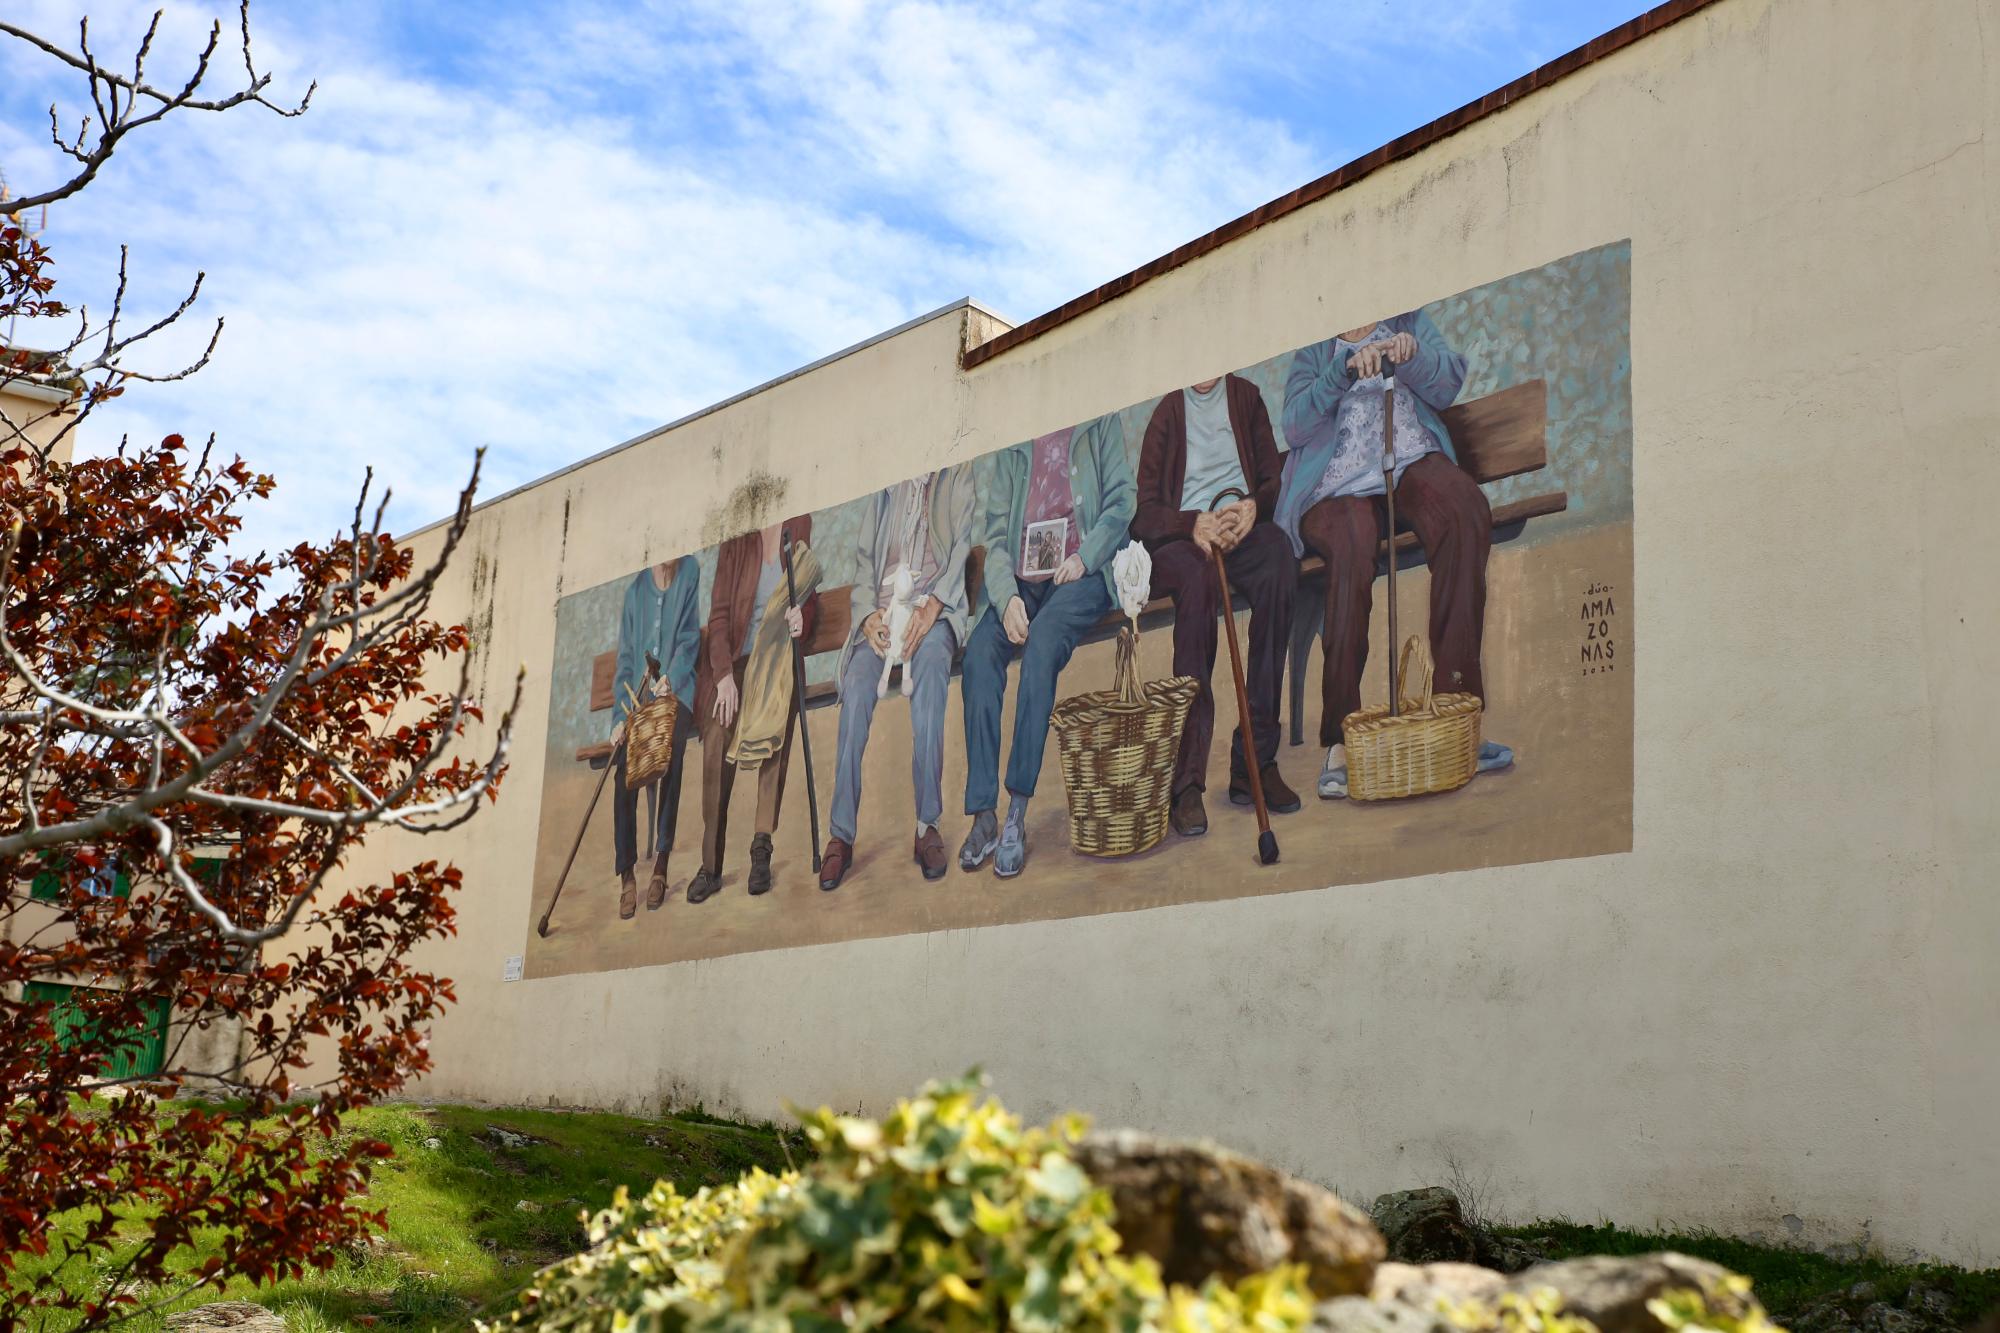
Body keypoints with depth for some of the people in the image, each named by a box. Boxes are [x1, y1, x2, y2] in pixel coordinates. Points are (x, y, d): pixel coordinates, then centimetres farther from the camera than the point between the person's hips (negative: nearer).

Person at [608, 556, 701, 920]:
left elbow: (690, 637, -2)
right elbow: (625, 657, 8)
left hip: (676, 690, -2)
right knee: (625, 780, -12)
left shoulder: (689, 572, 1)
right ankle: (627, 878, -10)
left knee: (670, 771, -20)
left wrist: (670, 678, -19)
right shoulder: (636, 587, 8)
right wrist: (620, 717, -2)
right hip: (638, 695, 2)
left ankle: (661, 866, -12)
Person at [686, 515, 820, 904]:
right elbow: (719, 614, -4)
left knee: (774, 724, -21)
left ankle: (762, 845, -17)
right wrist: (723, 675, -14)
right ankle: (711, 866, -10)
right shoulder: (736, 541, -3)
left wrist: (803, 616, -12)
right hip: (733, 658, -1)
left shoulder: (800, 527, 2)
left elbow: (812, 598, 12)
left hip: (777, 657, 2)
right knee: (717, 743, -15)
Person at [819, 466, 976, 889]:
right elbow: (864, 559, 17)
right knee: (857, 682, -26)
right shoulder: (885, 490, 24)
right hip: (882, 610, 3)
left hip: (935, 607, -3)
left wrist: (932, 607, -13)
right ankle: (841, 834, -28)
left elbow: (965, 546, 2)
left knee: (930, 660, -34)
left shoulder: (958, 477, 15)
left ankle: (928, 825, -32)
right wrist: (869, 615, -3)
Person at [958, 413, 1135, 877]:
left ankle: (1017, 814, -36)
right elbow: (996, 535, 9)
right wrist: (1007, 598, -10)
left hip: (1081, 574, -3)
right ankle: (983, 815, -28)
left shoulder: (1100, 424, 12)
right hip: (1022, 581, 3)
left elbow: (1121, 500, 4)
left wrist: (1084, 556, -13)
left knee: (1043, 642, -33)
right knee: (979, 651, -26)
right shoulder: (1009, 448, 17)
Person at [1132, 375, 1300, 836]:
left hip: (1243, 529, 2)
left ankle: (1255, 761, -32)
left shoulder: (1246, 397, 18)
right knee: (1198, 581, -38)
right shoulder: (1166, 411, 9)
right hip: (1180, 538, -2)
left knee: (1280, 564, -34)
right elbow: (1145, 513, 2)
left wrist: (1253, 507, -10)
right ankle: (1187, 782, -42)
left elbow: (1271, 481, 13)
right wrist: (1195, 523, -17)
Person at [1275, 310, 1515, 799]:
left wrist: (1412, 355, -16)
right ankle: (1339, 743, -35)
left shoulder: (1410, 322, 20)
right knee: (1352, 553, -35)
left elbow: (1448, 386, 4)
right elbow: (1295, 427, -3)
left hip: (1412, 463, 2)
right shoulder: (1314, 349, 15)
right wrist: (1345, 369, -18)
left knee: (1467, 511, -33)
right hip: (1339, 487, -2)